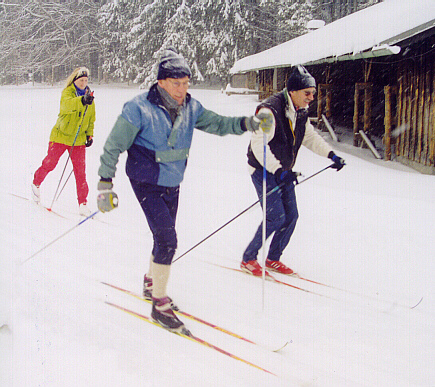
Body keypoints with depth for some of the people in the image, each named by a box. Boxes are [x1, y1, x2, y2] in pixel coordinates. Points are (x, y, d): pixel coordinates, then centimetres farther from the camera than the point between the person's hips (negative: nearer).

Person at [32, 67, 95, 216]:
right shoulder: (67, 92, -7)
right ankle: (36, 184, 36)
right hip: (61, 136, -3)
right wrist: (82, 101, -51)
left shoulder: (89, 96, 8)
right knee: (49, 164, 7)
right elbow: (67, 104, -33)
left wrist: (89, 134, 8)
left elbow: (91, 119, 20)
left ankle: (83, 203, 1)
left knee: (80, 171, -4)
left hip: (79, 140, 3)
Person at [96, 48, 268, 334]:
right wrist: (105, 184, -14)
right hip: (146, 182, -6)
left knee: (164, 237, 18)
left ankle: (151, 283, 43)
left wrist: (245, 123, -17)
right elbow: (114, 145, -13)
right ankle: (160, 305, -3)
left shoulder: (190, 107, -3)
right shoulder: (139, 109, -18)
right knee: (167, 239, -15)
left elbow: (217, 124, 3)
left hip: (173, 183, 6)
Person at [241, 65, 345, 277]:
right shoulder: (270, 110, -24)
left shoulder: (300, 112, 3)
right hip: (263, 170, -8)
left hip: (282, 171, 8)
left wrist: (330, 154, 5)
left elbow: (310, 137, 18)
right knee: (276, 217, -14)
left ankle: (273, 259, 22)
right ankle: (248, 259, 2)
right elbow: (259, 145, -29)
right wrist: (278, 171, -36)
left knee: (291, 216, 6)